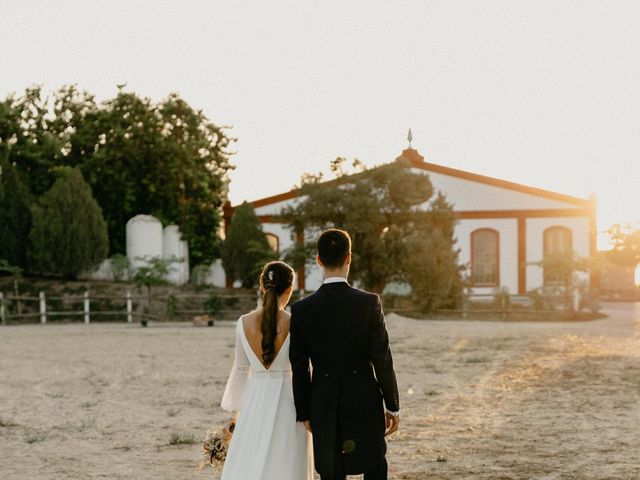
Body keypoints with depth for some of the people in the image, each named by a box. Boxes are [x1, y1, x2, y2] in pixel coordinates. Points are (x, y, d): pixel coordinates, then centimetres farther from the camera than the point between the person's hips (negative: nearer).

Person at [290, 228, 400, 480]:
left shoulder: (301, 310, -6)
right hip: (365, 403, -1)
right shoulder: (369, 302, -11)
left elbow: (299, 369, -1)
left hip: (324, 406, 1)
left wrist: (304, 413, 10)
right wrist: (393, 406, 2)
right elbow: (382, 359, -9)